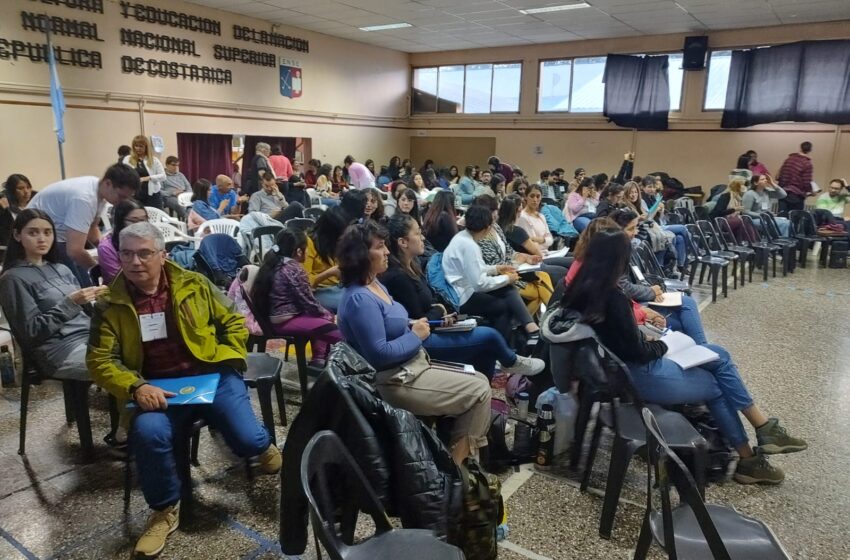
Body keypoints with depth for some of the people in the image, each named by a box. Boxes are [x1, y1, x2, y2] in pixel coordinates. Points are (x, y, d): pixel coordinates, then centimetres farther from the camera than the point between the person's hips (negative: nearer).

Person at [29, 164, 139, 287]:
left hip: (60, 234, 9)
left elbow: (91, 228, 10)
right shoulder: (84, 198, -32)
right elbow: (75, 250, -36)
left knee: (85, 286, 6)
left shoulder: (99, 191, -6)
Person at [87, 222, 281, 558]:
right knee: (148, 432, -32)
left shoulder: (194, 285, 3)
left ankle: (263, 446, 20)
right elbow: (100, 359, 1)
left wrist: (224, 361, -4)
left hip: (210, 376, -1)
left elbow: (234, 322, 11)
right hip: (156, 389, 1)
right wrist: (136, 387, -16)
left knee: (247, 440, -22)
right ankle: (165, 510, -4)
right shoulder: (110, 304, 3)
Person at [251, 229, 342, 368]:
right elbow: (309, 301, -12)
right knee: (339, 332, -16)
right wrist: (326, 314, 6)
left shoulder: (273, 263, 10)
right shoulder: (295, 269, -15)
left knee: (325, 317, 24)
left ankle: (318, 359, 21)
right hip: (285, 320, -10)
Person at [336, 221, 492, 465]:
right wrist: (415, 336, -16)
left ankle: (461, 457, 17)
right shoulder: (360, 299, -24)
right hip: (397, 382, -10)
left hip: (411, 367, 10)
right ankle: (457, 463, 6)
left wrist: (414, 325, 1)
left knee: (479, 381, 11)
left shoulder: (375, 284, 9)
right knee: (479, 391, -7)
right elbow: (379, 354, -28)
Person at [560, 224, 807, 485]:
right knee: (717, 385, 11)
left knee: (719, 356, 13)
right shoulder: (611, 297, -27)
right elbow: (639, 352, -19)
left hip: (617, 366, 9)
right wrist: (662, 345, 0)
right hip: (637, 376, -8)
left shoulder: (581, 287, -1)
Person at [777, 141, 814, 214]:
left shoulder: (789, 159, 5)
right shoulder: (807, 164, -10)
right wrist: (810, 191, 7)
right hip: (796, 196, -4)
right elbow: (806, 183, -12)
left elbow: (779, 176, 7)